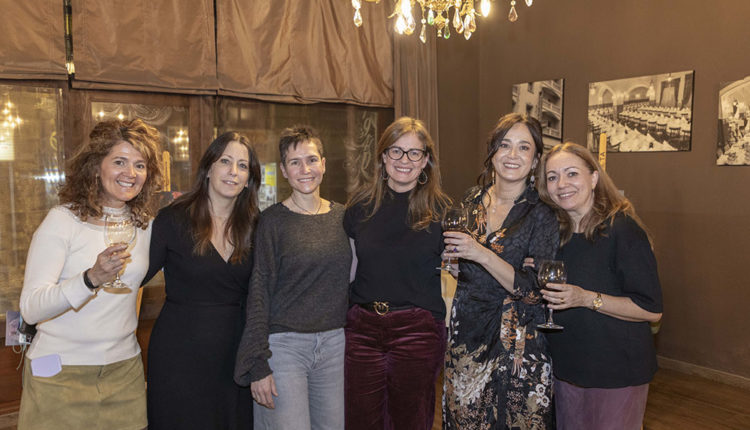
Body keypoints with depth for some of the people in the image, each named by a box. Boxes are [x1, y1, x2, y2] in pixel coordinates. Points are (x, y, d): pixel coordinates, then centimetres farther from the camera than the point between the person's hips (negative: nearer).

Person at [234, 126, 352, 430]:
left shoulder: (342, 216, 7)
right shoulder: (273, 220, -5)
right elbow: (259, 293, -7)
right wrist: (258, 365, -11)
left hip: (335, 344, 4)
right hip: (284, 344, -4)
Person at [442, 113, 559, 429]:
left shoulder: (541, 215, -9)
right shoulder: (472, 202, 4)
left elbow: (535, 291, -17)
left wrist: (482, 255, -23)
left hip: (516, 344, -4)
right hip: (464, 334, 4)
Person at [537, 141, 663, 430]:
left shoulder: (623, 229, -16)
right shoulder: (557, 232, 4)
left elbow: (652, 310, -17)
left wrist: (587, 299, -26)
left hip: (617, 373, -6)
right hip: (566, 368, 6)